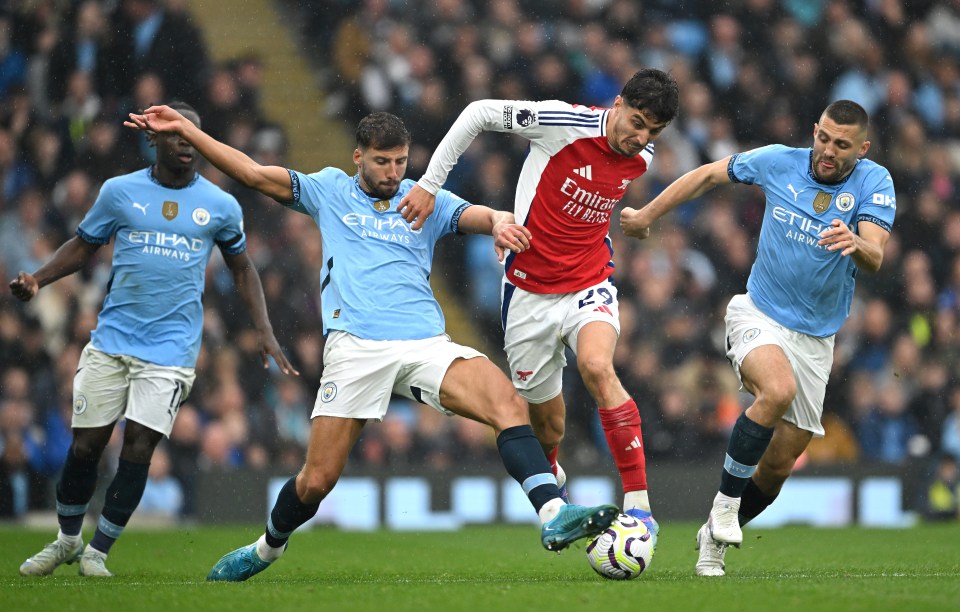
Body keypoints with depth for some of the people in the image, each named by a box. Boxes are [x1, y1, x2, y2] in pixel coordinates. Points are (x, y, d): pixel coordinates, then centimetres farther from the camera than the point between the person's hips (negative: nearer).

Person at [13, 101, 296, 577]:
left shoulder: (220, 206, 4)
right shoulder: (119, 191, 3)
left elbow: (241, 269, 16)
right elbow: (83, 245, 14)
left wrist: (264, 332, 6)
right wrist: (36, 279, -2)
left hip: (171, 348, -1)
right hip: (112, 339, 1)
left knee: (139, 446, -10)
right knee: (85, 444, 2)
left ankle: (98, 551, 5)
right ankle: (66, 540, 25)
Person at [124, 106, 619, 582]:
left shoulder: (425, 200, 17)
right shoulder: (329, 191, 16)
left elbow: (477, 216, 1)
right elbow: (252, 173, 12)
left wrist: (500, 223, -25)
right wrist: (184, 129, 5)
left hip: (426, 342, 1)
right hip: (355, 345, -1)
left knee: (508, 402, -25)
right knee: (316, 481, -3)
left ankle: (553, 515, -33)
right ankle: (266, 550, 26)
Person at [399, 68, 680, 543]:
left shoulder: (641, 158, 0)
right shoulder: (565, 121, -17)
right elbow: (479, 113, -8)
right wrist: (430, 183, -9)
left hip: (590, 285, 2)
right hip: (529, 291, -2)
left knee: (596, 367, -30)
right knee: (546, 421, 8)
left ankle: (639, 506, -30)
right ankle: (551, 481, 46)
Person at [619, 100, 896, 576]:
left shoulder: (874, 183, -11)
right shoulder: (780, 162, -7)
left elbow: (875, 258, -25)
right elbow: (708, 175, 9)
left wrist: (856, 244, -49)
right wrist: (646, 215, 13)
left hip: (815, 338, 2)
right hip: (759, 317, -2)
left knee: (778, 465, 5)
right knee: (778, 390, -34)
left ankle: (714, 538, 30)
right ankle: (724, 505, -20)